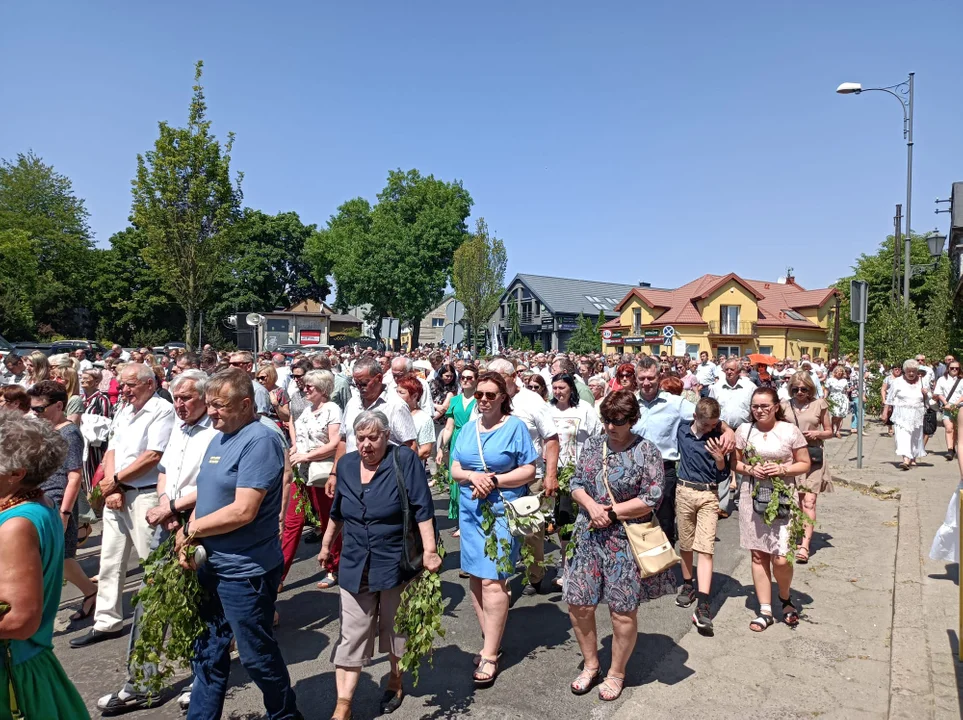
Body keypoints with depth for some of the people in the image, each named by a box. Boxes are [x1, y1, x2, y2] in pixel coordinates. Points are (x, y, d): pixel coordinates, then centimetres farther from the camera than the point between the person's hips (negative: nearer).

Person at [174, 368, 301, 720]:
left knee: (257, 655, 9)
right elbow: (207, 497, 13)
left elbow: (243, 511, -26)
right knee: (208, 651, 20)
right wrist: (186, 536, -4)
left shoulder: (260, 440, -20)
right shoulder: (219, 438, 9)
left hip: (246, 570, -8)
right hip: (212, 565, 8)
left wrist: (191, 529, -13)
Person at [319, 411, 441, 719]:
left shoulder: (405, 460, -13)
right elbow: (337, 512, 16)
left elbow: (422, 509, -17)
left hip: (397, 563, -3)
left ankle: (395, 682, 39)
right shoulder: (346, 465, 3)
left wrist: (429, 550, -22)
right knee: (351, 636, 5)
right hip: (355, 566, 4)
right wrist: (326, 544, 23)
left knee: (395, 629, 15)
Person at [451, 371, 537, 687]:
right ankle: (491, 639, 22)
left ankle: (490, 655, 0)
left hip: (502, 511, -5)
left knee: (492, 581, -8)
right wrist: (473, 476, -11)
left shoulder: (515, 427, -4)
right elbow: (455, 469, 10)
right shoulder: (468, 428, 11)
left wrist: (494, 480, -17)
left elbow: (529, 471, -6)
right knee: (476, 577, 8)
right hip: (470, 510, 6)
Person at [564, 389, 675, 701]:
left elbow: (651, 500, -13)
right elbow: (577, 484, 6)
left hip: (627, 541, -4)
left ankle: (616, 672, 29)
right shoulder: (592, 445, 5)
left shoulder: (647, 452, -9)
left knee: (623, 612, 6)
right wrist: (592, 506, -14)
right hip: (589, 536, 4)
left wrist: (611, 512, -14)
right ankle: (591, 665, 31)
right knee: (579, 604, 8)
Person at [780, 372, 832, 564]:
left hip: (812, 457, -2)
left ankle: (805, 545, -13)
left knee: (809, 501, -10)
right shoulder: (785, 405, 5)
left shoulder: (819, 404, 1)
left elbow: (829, 432, 9)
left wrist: (816, 434, -11)